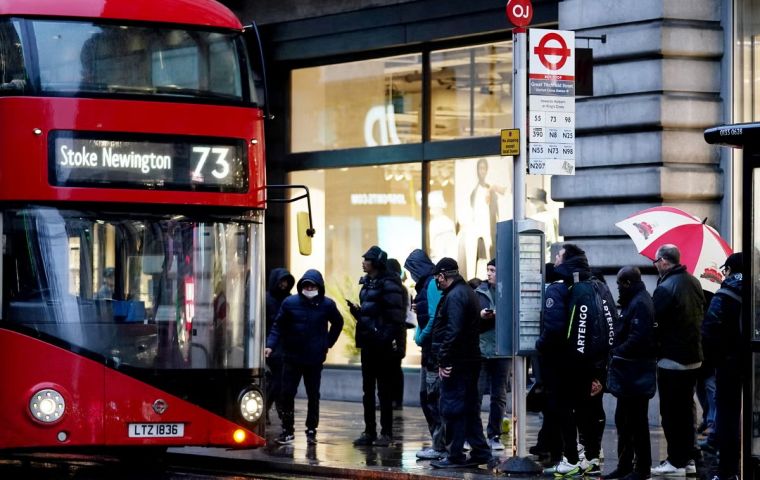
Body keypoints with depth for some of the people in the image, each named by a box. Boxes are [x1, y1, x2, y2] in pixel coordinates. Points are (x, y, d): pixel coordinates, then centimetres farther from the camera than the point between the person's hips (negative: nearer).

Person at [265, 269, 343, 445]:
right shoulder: (290, 303, -4)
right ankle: (287, 430, 8)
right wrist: (270, 345, -14)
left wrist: (328, 343, 6)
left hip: (315, 359, 0)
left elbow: (338, 323, 14)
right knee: (287, 394, -1)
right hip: (292, 358, 0)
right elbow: (278, 326, -1)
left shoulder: (327, 305, -2)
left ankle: (311, 431, 17)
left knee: (313, 395, 7)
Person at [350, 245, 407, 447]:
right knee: (368, 389, 10)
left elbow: (395, 316, -19)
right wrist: (356, 310, 3)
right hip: (368, 343, 9)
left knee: (384, 389, -2)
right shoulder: (367, 283, 14)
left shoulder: (388, 284, -13)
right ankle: (369, 432, 16)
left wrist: (391, 339, -24)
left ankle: (386, 433, 3)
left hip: (382, 345, -9)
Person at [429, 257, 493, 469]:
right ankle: (480, 451, 17)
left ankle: (455, 455, -2)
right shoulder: (468, 292, 17)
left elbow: (452, 332, -23)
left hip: (455, 364, -10)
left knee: (452, 408, -4)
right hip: (470, 361, 10)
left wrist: (444, 360, -19)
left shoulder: (454, 296, -15)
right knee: (469, 408, 14)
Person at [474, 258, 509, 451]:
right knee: (475, 393, -5)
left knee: (499, 396, 7)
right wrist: (480, 316, -15)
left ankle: (494, 435, 16)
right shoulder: (479, 293, 6)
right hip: (481, 350, 0)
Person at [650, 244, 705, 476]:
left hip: (671, 360, -8)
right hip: (694, 358, 8)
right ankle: (687, 458, 20)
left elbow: (651, 321, -20)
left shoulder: (665, 288, -20)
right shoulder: (694, 283, 6)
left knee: (671, 413, -1)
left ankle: (676, 462, 0)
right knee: (686, 409, 15)